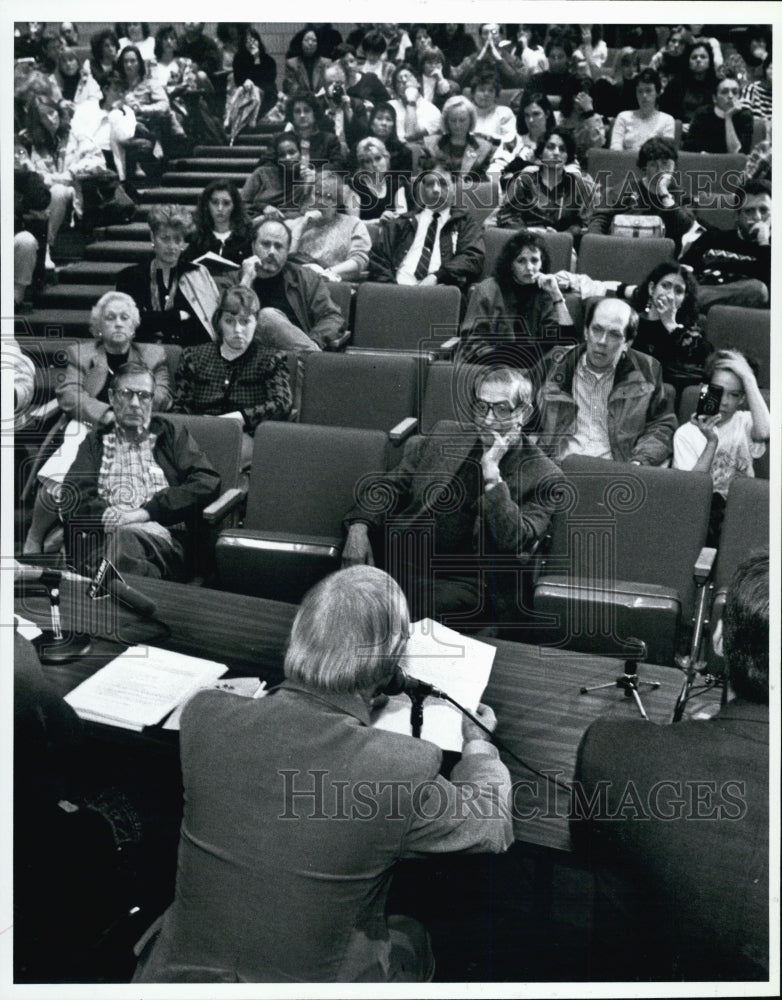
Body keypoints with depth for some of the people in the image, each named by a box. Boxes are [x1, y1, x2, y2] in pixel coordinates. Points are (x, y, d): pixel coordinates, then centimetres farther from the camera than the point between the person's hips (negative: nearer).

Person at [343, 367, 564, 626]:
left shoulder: (542, 476, 1)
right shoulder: (445, 435, 14)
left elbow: (513, 542, -13)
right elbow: (390, 485, 16)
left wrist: (491, 471, -16)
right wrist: (359, 527, -3)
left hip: (469, 583, -4)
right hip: (407, 563, 4)